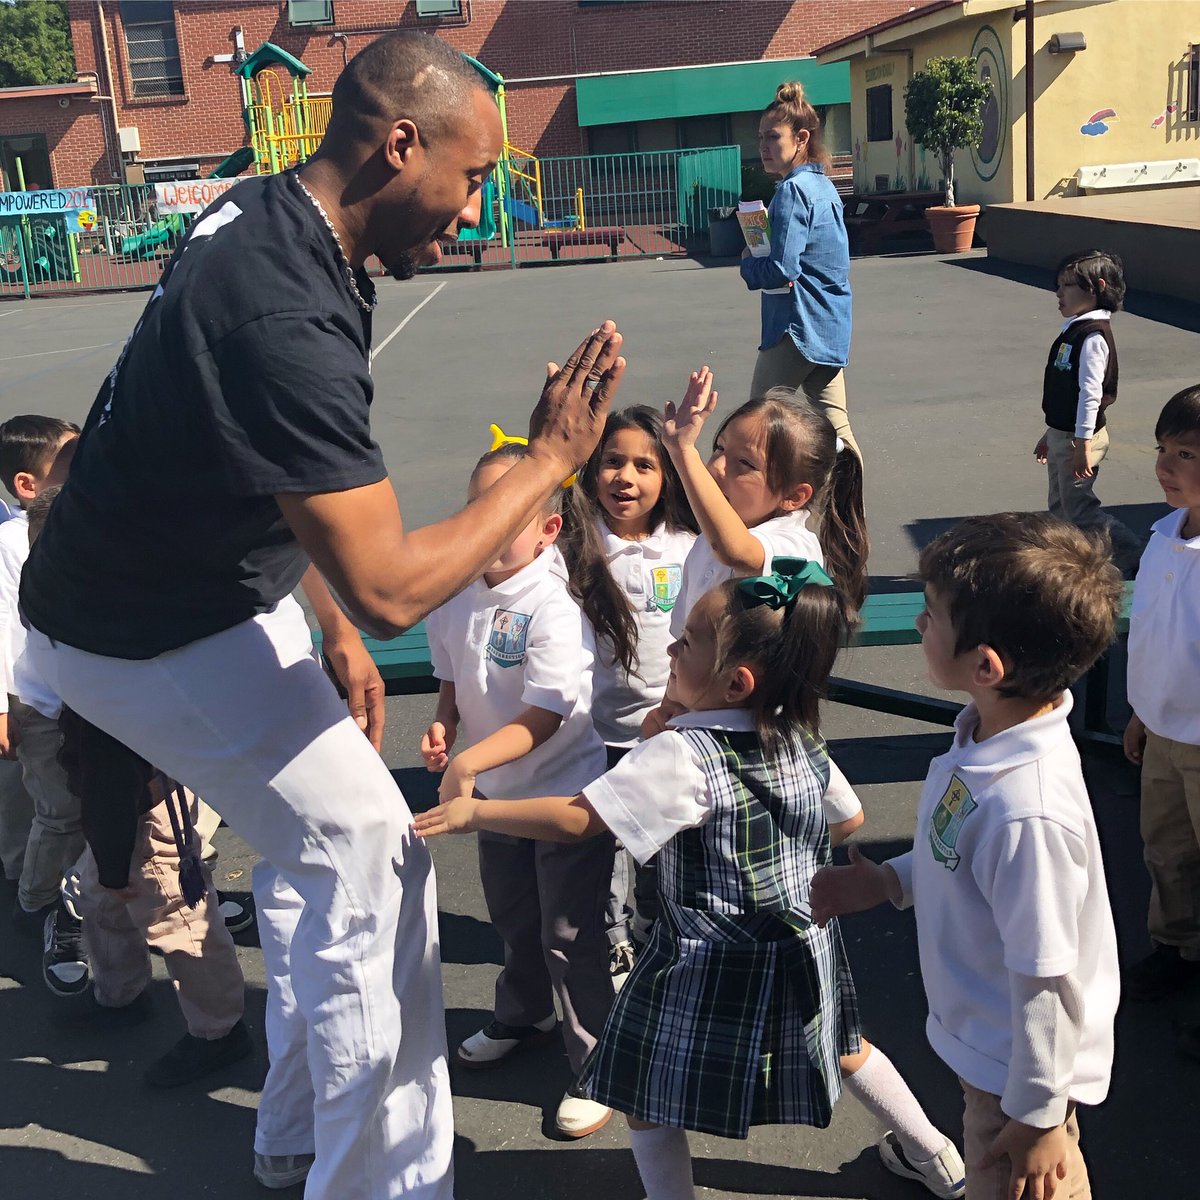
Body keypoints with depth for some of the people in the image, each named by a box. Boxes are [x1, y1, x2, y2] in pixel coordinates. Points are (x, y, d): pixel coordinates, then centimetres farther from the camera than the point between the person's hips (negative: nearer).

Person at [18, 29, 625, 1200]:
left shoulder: (262, 214, -1)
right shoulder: (290, 321, -33)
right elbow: (391, 590, -32)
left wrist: (333, 628, 11)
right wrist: (549, 459, -21)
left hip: (198, 573, 10)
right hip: (157, 639, -10)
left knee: (314, 850, 18)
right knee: (373, 862, -4)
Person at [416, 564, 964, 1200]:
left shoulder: (682, 756, -28)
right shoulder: (803, 740, -8)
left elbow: (574, 819, -29)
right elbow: (850, 819, 9)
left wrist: (474, 811, -20)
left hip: (713, 972, -7)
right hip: (805, 951, 7)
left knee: (648, 1097, 12)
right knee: (844, 1047, 31)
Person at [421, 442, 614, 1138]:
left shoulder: (553, 606, -26)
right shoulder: (456, 596, -4)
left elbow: (542, 720, -28)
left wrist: (469, 761, -37)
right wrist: (443, 727, -9)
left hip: (566, 794, -7)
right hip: (497, 793, 7)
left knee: (571, 935, 3)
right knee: (512, 918, 26)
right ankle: (523, 1015, 52)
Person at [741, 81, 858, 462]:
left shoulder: (792, 191, -15)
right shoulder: (823, 185, 13)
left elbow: (781, 270, -23)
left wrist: (747, 263, -4)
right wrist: (766, 238, 8)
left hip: (798, 327, -9)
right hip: (831, 329, 9)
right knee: (834, 427, 11)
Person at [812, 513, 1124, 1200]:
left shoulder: (1029, 813, -38)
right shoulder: (990, 736, -11)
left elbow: (1048, 982, -28)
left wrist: (1039, 1116, -17)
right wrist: (890, 881, 5)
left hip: (1019, 1071, -8)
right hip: (988, 1046, 8)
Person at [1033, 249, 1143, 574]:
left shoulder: (1093, 336, -20)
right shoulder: (1073, 330, 10)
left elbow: (1090, 394, -24)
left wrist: (1083, 444, -26)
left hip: (1078, 438, -10)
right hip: (1061, 434, 10)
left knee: (1080, 510, -4)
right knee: (1059, 508, 17)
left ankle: (1138, 560, 5)